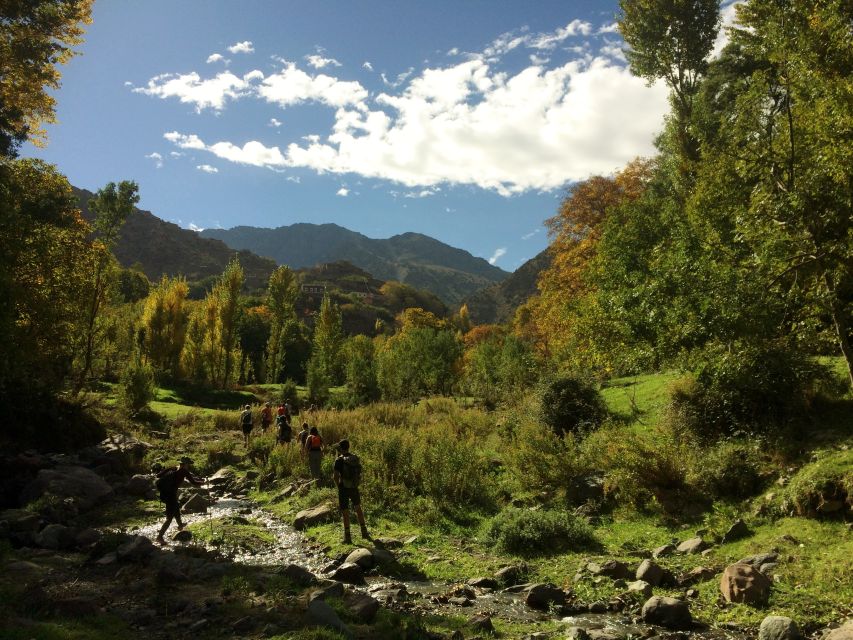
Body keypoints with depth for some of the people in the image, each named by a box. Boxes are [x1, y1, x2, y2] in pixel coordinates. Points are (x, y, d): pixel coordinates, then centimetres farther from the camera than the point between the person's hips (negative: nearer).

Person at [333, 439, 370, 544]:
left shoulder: (339, 460, -16)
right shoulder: (355, 458, 0)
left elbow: (336, 476, -19)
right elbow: (358, 472, 7)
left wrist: (339, 486, -2)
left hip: (344, 488, -5)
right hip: (354, 487, 5)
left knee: (345, 512, 6)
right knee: (358, 508, 22)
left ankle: (347, 537, 12)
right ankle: (364, 532, 26)